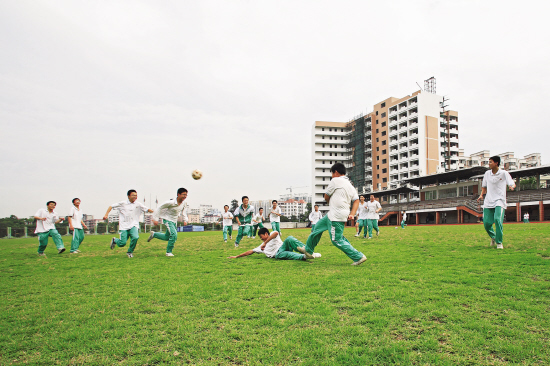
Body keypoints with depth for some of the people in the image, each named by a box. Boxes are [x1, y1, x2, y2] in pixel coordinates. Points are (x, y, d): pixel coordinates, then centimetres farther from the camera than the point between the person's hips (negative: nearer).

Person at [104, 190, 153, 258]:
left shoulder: (138, 205, 4)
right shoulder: (122, 203, 1)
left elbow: (147, 209, 0)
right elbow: (111, 206, 8)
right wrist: (106, 215, -3)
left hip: (133, 225, 1)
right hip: (123, 226, -1)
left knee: (135, 237, -25)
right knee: (122, 243, -8)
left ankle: (130, 252, 2)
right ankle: (114, 240, 30)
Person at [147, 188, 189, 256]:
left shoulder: (184, 203, -8)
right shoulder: (171, 202, -26)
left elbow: (183, 211, 13)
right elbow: (159, 208, -16)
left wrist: (185, 220, 2)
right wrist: (155, 219, -16)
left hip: (174, 221, 7)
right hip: (168, 219, -7)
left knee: (167, 238, 15)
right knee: (174, 235, -22)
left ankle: (154, 234, 39)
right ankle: (168, 252, -6)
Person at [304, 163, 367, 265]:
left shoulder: (335, 180, -7)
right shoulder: (351, 186, 16)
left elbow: (326, 197, 0)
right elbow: (356, 200, 7)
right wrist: (352, 214, -1)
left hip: (336, 217, -10)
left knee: (337, 240, -5)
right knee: (318, 227, 19)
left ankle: (358, 257, -2)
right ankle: (308, 250, 30)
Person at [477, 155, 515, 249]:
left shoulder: (504, 173, -1)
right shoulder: (487, 173, 10)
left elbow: (512, 183, -5)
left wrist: (512, 186, -29)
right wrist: (481, 194, 6)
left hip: (499, 201, -4)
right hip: (488, 202, 4)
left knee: (497, 219, -23)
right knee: (486, 223, -3)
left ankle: (499, 242, -7)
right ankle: (493, 237, 29)